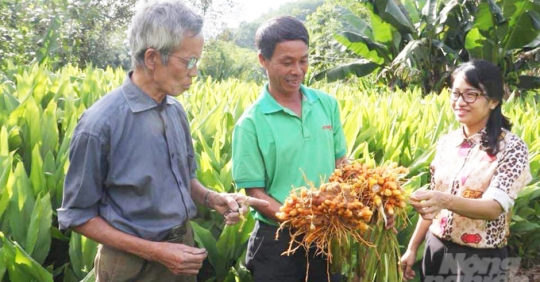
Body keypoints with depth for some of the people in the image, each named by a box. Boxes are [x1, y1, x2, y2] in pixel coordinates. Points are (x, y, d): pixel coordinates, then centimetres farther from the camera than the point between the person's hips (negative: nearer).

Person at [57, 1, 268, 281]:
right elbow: (77, 215, -13)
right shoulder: (100, 124, -21)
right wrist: (154, 251, -18)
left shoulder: (176, 110, -1)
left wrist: (211, 198, -7)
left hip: (182, 249, 6)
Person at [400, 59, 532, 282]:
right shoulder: (446, 142, 2)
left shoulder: (512, 148, -13)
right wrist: (412, 248, 8)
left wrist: (446, 201, -41)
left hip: (480, 261, -4)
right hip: (436, 251, 5)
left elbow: (494, 207, -24)